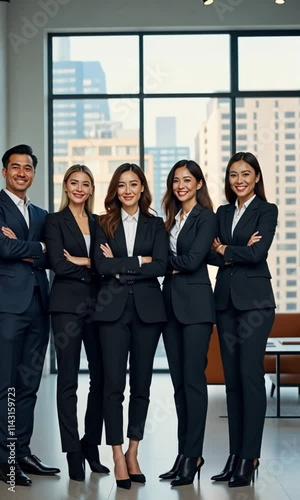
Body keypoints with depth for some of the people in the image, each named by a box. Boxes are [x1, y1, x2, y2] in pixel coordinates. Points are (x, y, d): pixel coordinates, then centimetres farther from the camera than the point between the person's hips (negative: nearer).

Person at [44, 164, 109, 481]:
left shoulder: (99, 222, 15)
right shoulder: (55, 221, 2)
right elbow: (58, 264, -10)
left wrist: (81, 261, -5)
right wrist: (93, 265, -6)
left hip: (96, 305, 4)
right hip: (67, 305, -4)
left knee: (101, 378, 4)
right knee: (68, 380, -1)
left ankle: (91, 444, 19)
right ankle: (73, 452, 6)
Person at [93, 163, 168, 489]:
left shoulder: (155, 225, 10)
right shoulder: (104, 224, 8)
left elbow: (161, 266, -5)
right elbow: (101, 265, -6)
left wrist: (120, 266, -7)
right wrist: (140, 261, -8)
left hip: (147, 308, 1)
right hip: (113, 308, -1)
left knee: (141, 383, 5)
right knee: (113, 382, -5)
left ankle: (133, 453, 16)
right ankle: (118, 456, 1)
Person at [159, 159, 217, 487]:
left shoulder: (206, 218, -4)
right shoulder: (171, 218, 17)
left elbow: (193, 260, -14)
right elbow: (164, 260, 12)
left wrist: (168, 261, 1)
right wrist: (173, 265, -8)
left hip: (195, 303, -7)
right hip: (171, 302, 7)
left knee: (193, 379, -7)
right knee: (178, 381, 8)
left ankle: (192, 455, -4)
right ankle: (184, 452, 14)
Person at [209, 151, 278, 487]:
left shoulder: (266, 211, 0)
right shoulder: (223, 213, 15)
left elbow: (258, 252, -13)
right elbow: (211, 253, 5)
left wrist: (226, 250, 0)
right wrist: (237, 254, -11)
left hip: (254, 301, -5)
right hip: (226, 300, 6)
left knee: (250, 376, -7)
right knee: (232, 378, 6)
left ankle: (249, 457, -3)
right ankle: (235, 454, 12)